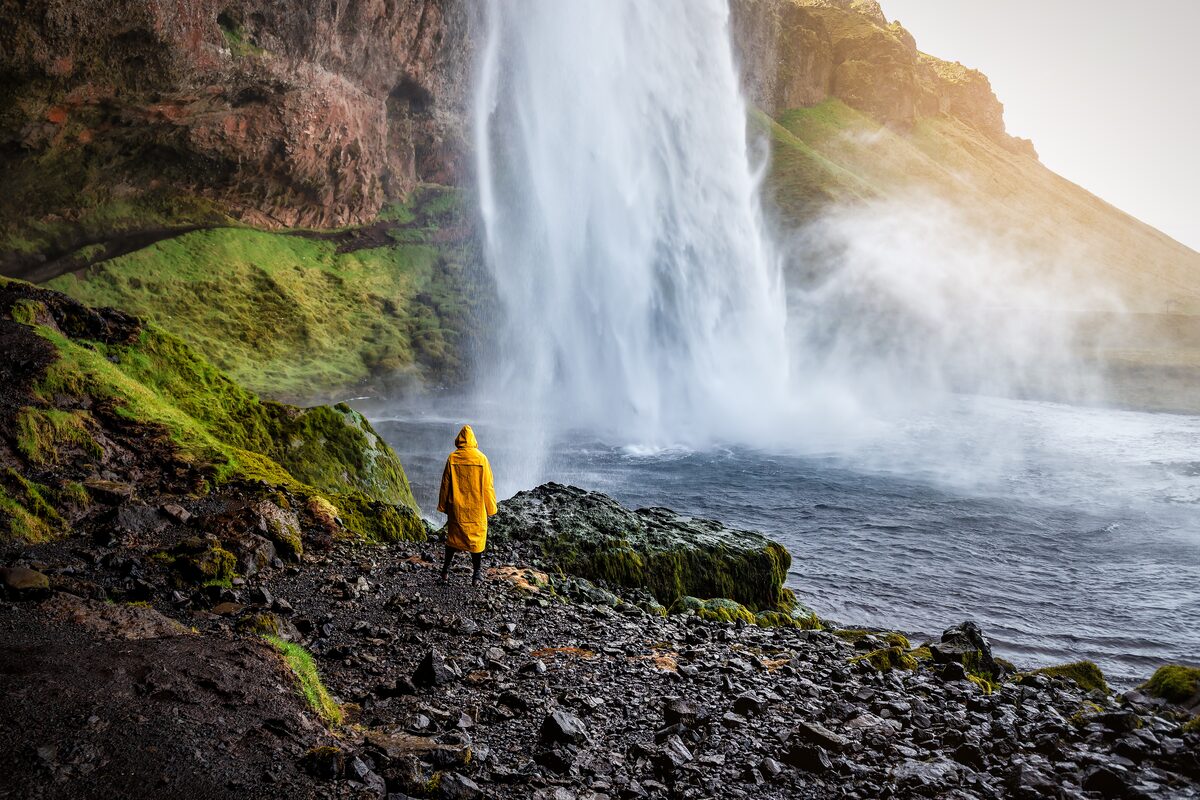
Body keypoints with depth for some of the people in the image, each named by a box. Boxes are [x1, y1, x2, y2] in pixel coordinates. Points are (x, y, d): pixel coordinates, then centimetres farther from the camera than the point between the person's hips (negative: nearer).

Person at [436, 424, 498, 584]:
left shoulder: (452, 458, -6)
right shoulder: (481, 458, -9)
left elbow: (445, 484, 1)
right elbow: (488, 486, -4)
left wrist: (443, 506, 12)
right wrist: (490, 508, 6)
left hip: (456, 508, 1)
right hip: (477, 510, -1)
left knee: (453, 538, 16)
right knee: (477, 538, 9)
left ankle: (445, 570, 18)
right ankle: (476, 575, 14)